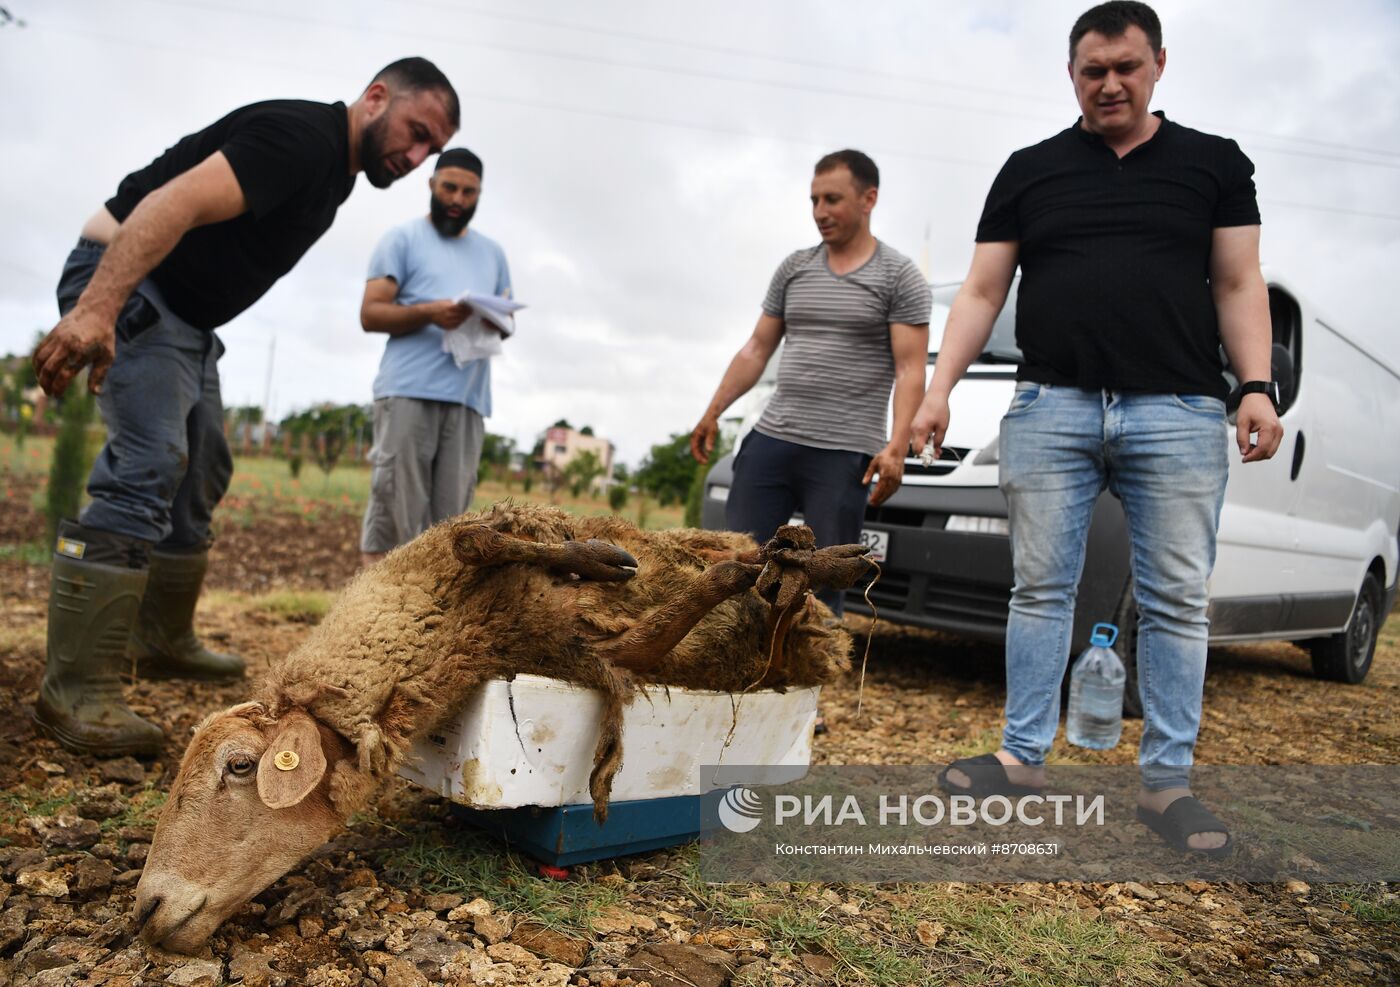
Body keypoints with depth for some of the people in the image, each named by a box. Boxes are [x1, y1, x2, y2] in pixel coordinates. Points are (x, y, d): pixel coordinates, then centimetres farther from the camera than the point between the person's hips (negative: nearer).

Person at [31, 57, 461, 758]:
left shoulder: (337, 170, 13)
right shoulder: (303, 136, -18)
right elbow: (177, 202, -32)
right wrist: (96, 308, -42)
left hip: (187, 316, 11)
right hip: (125, 288, -11)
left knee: (200, 479, 14)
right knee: (145, 472, -21)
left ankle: (163, 641, 27)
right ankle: (76, 690, -18)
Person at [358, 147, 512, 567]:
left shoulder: (492, 252, 25)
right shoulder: (403, 238, 11)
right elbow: (370, 313, 3)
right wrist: (428, 313, -15)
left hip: (468, 398, 4)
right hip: (408, 391, -4)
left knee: (450, 518, -2)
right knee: (394, 506, -8)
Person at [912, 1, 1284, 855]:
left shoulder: (1215, 163, 12)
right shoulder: (1029, 172, 12)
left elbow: (1239, 285, 7)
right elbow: (983, 292, 8)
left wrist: (1257, 386, -7)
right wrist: (939, 389, -3)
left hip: (1179, 411, 0)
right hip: (1051, 409, 1)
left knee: (1177, 601, 2)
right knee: (1042, 590, 3)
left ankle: (1168, 779, 12)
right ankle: (1025, 759, 12)